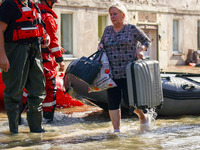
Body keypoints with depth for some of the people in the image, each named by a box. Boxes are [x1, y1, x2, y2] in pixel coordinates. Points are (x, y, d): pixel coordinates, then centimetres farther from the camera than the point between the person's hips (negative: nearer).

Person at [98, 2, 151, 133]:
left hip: (128, 73, -4)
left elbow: (147, 41, 11)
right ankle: (116, 130, 7)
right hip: (111, 73, 4)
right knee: (113, 102, 0)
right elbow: (102, 43, 28)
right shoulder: (107, 30, 12)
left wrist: (140, 50, -7)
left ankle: (143, 117, 23)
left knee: (129, 100, -6)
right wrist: (101, 46, 5)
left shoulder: (132, 29, 1)